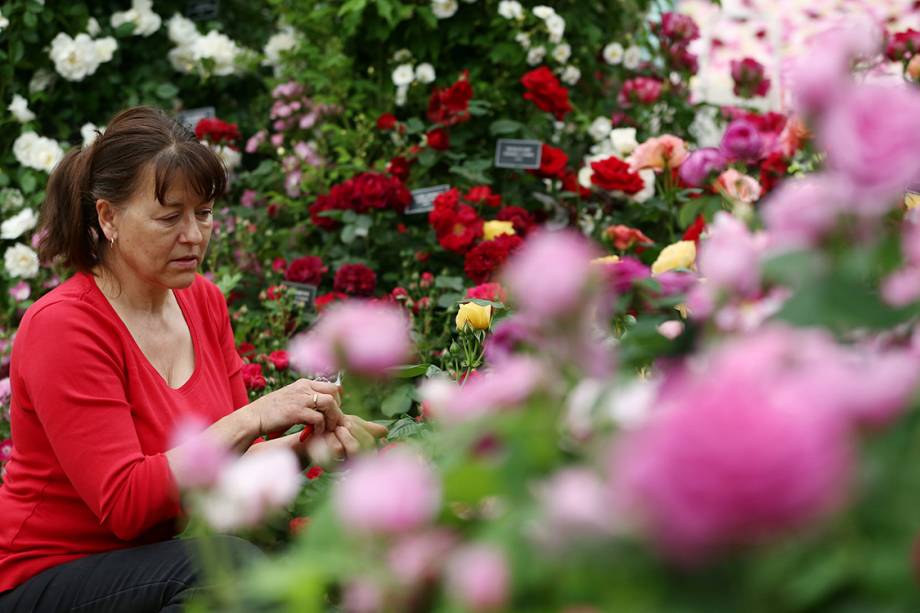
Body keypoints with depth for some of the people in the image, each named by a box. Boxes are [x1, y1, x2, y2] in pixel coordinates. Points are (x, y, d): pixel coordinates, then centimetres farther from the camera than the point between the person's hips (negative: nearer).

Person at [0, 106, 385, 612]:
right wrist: (252, 420, -27)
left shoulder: (203, 301, 4)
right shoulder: (61, 326, -18)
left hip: (161, 560, 6)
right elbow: (124, 504, -24)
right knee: (227, 562, -32)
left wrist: (300, 447, -12)